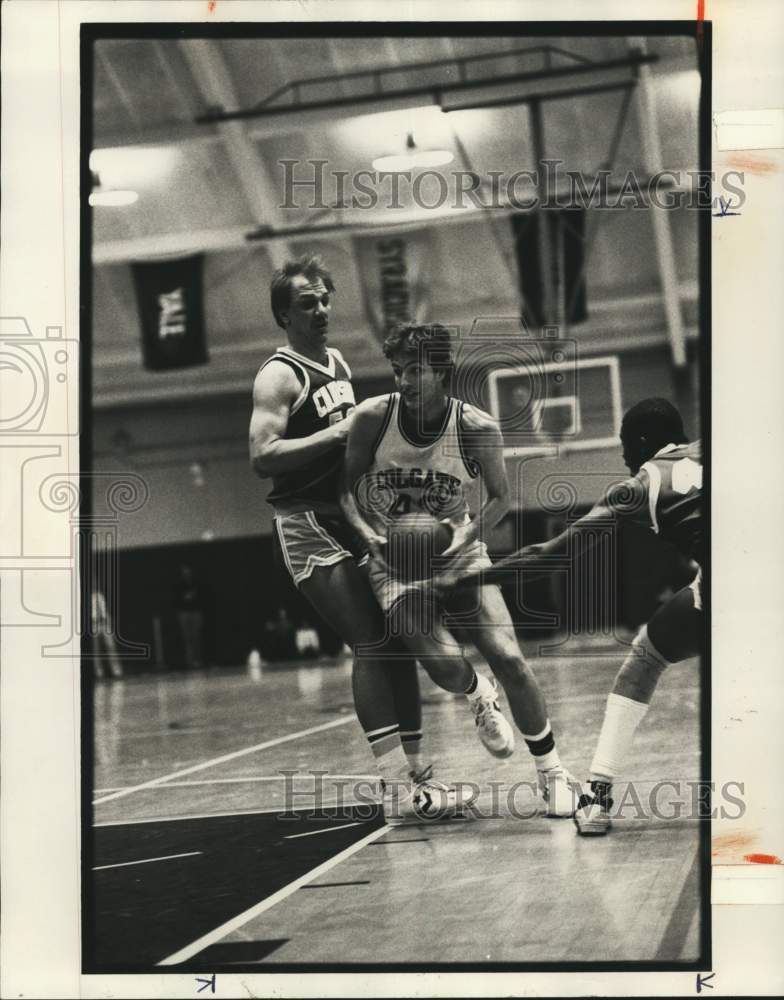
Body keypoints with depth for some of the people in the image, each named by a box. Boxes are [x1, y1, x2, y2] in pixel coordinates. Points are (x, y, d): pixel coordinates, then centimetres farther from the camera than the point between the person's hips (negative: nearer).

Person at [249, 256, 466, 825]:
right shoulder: (278, 376, -11)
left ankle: (415, 773, 18)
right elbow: (263, 458, -23)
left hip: (355, 520, 9)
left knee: (400, 643, 8)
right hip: (310, 527, -9)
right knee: (373, 646, -16)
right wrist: (337, 434, -25)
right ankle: (398, 791, -18)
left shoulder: (338, 364, 15)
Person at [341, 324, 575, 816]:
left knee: (509, 658, -14)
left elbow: (500, 497, 1)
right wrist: (369, 533, -17)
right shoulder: (373, 417, -13)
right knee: (445, 663, -23)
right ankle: (479, 697, 17)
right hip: (394, 559, 0)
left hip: (457, 553, 0)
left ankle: (552, 772, 5)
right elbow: (346, 487, 0)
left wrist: (466, 534, -17)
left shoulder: (478, 428, -14)